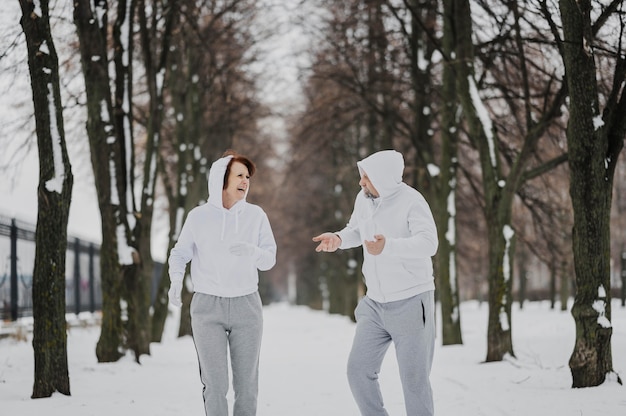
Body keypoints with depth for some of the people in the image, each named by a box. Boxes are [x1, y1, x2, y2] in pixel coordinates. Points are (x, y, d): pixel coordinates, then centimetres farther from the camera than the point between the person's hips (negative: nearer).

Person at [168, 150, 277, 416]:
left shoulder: (256, 215, 2)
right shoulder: (198, 217, -1)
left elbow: (269, 259, 2)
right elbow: (180, 254, 7)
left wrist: (252, 251, -19)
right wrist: (176, 280, -12)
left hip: (246, 305, 2)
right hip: (208, 306, -1)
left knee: (247, 383, 4)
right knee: (214, 383, -6)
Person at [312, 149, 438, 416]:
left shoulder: (411, 201, -19)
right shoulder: (364, 199, 1)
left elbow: (428, 243, -32)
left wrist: (388, 246, -49)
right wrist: (338, 238, -3)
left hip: (411, 302, -6)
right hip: (375, 303, 7)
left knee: (414, 379, -1)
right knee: (359, 371, 5)